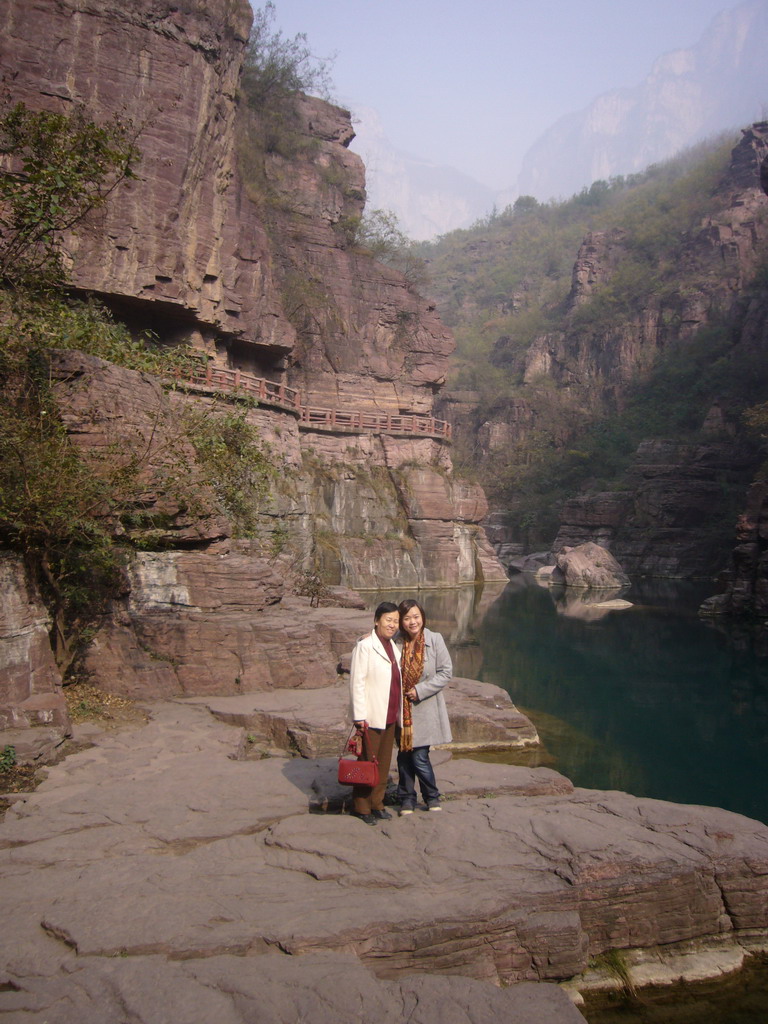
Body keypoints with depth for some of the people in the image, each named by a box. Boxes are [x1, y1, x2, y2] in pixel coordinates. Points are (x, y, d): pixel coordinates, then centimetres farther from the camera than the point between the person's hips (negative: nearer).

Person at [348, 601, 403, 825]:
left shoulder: (395, 647, 12)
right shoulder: (365, 646, -11)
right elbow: (357, 682, -14)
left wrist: (400, 713, 15)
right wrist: (360, 717, -17)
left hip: (391, 717, 7)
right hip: (371, 717, -7)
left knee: (384, 763, 14)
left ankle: (377, 804, 27)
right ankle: (362, 808, 17)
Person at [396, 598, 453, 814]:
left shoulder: (435, 640, -8)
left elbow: (446, 671, -7)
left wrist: (420, 690, -12)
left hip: (425, 708, -2)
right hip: (401, 709, 2)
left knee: (420, 756, -3)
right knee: (404, 755, 10)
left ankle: (432, 796, 22)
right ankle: (407, 799, 28)